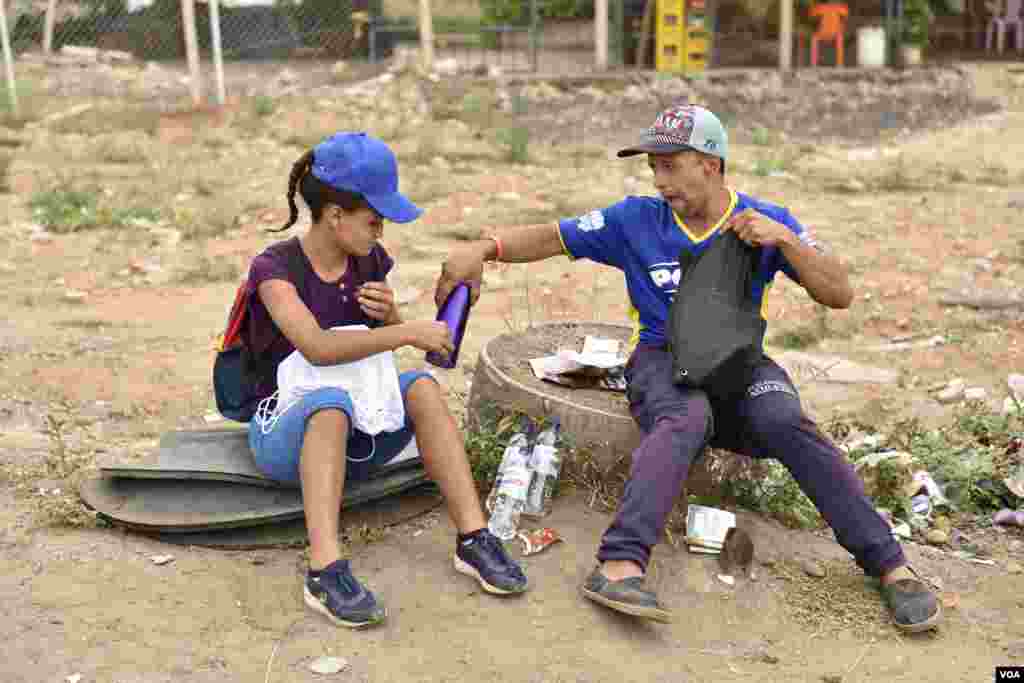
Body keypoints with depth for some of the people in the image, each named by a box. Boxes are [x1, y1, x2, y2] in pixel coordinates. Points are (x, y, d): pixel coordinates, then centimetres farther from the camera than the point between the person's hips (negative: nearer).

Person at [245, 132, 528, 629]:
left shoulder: (369, 260, 2)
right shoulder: (274, 268, -15)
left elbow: (386, 342, 13)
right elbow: (316, 347, -31)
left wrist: (389, 315, -10)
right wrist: (410, 332, -28)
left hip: (357, 436, 5)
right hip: (286, 430, -4)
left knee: (420, 385, -25)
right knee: (333, 402, -39)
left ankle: (474, 539, -27)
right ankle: (325, 571, -44)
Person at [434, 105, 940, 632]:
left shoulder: (765, 220, 5)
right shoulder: (637, 219, 5)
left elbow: (839, 295, 0)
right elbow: (551, 238, 3)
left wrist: (783, 239, -14)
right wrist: (484, 248, -14)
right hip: (663, 359, -1)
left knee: (785, 422, -30)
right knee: (686, 418, -36)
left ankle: (889, 565, -24)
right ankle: (619, 563, -50)